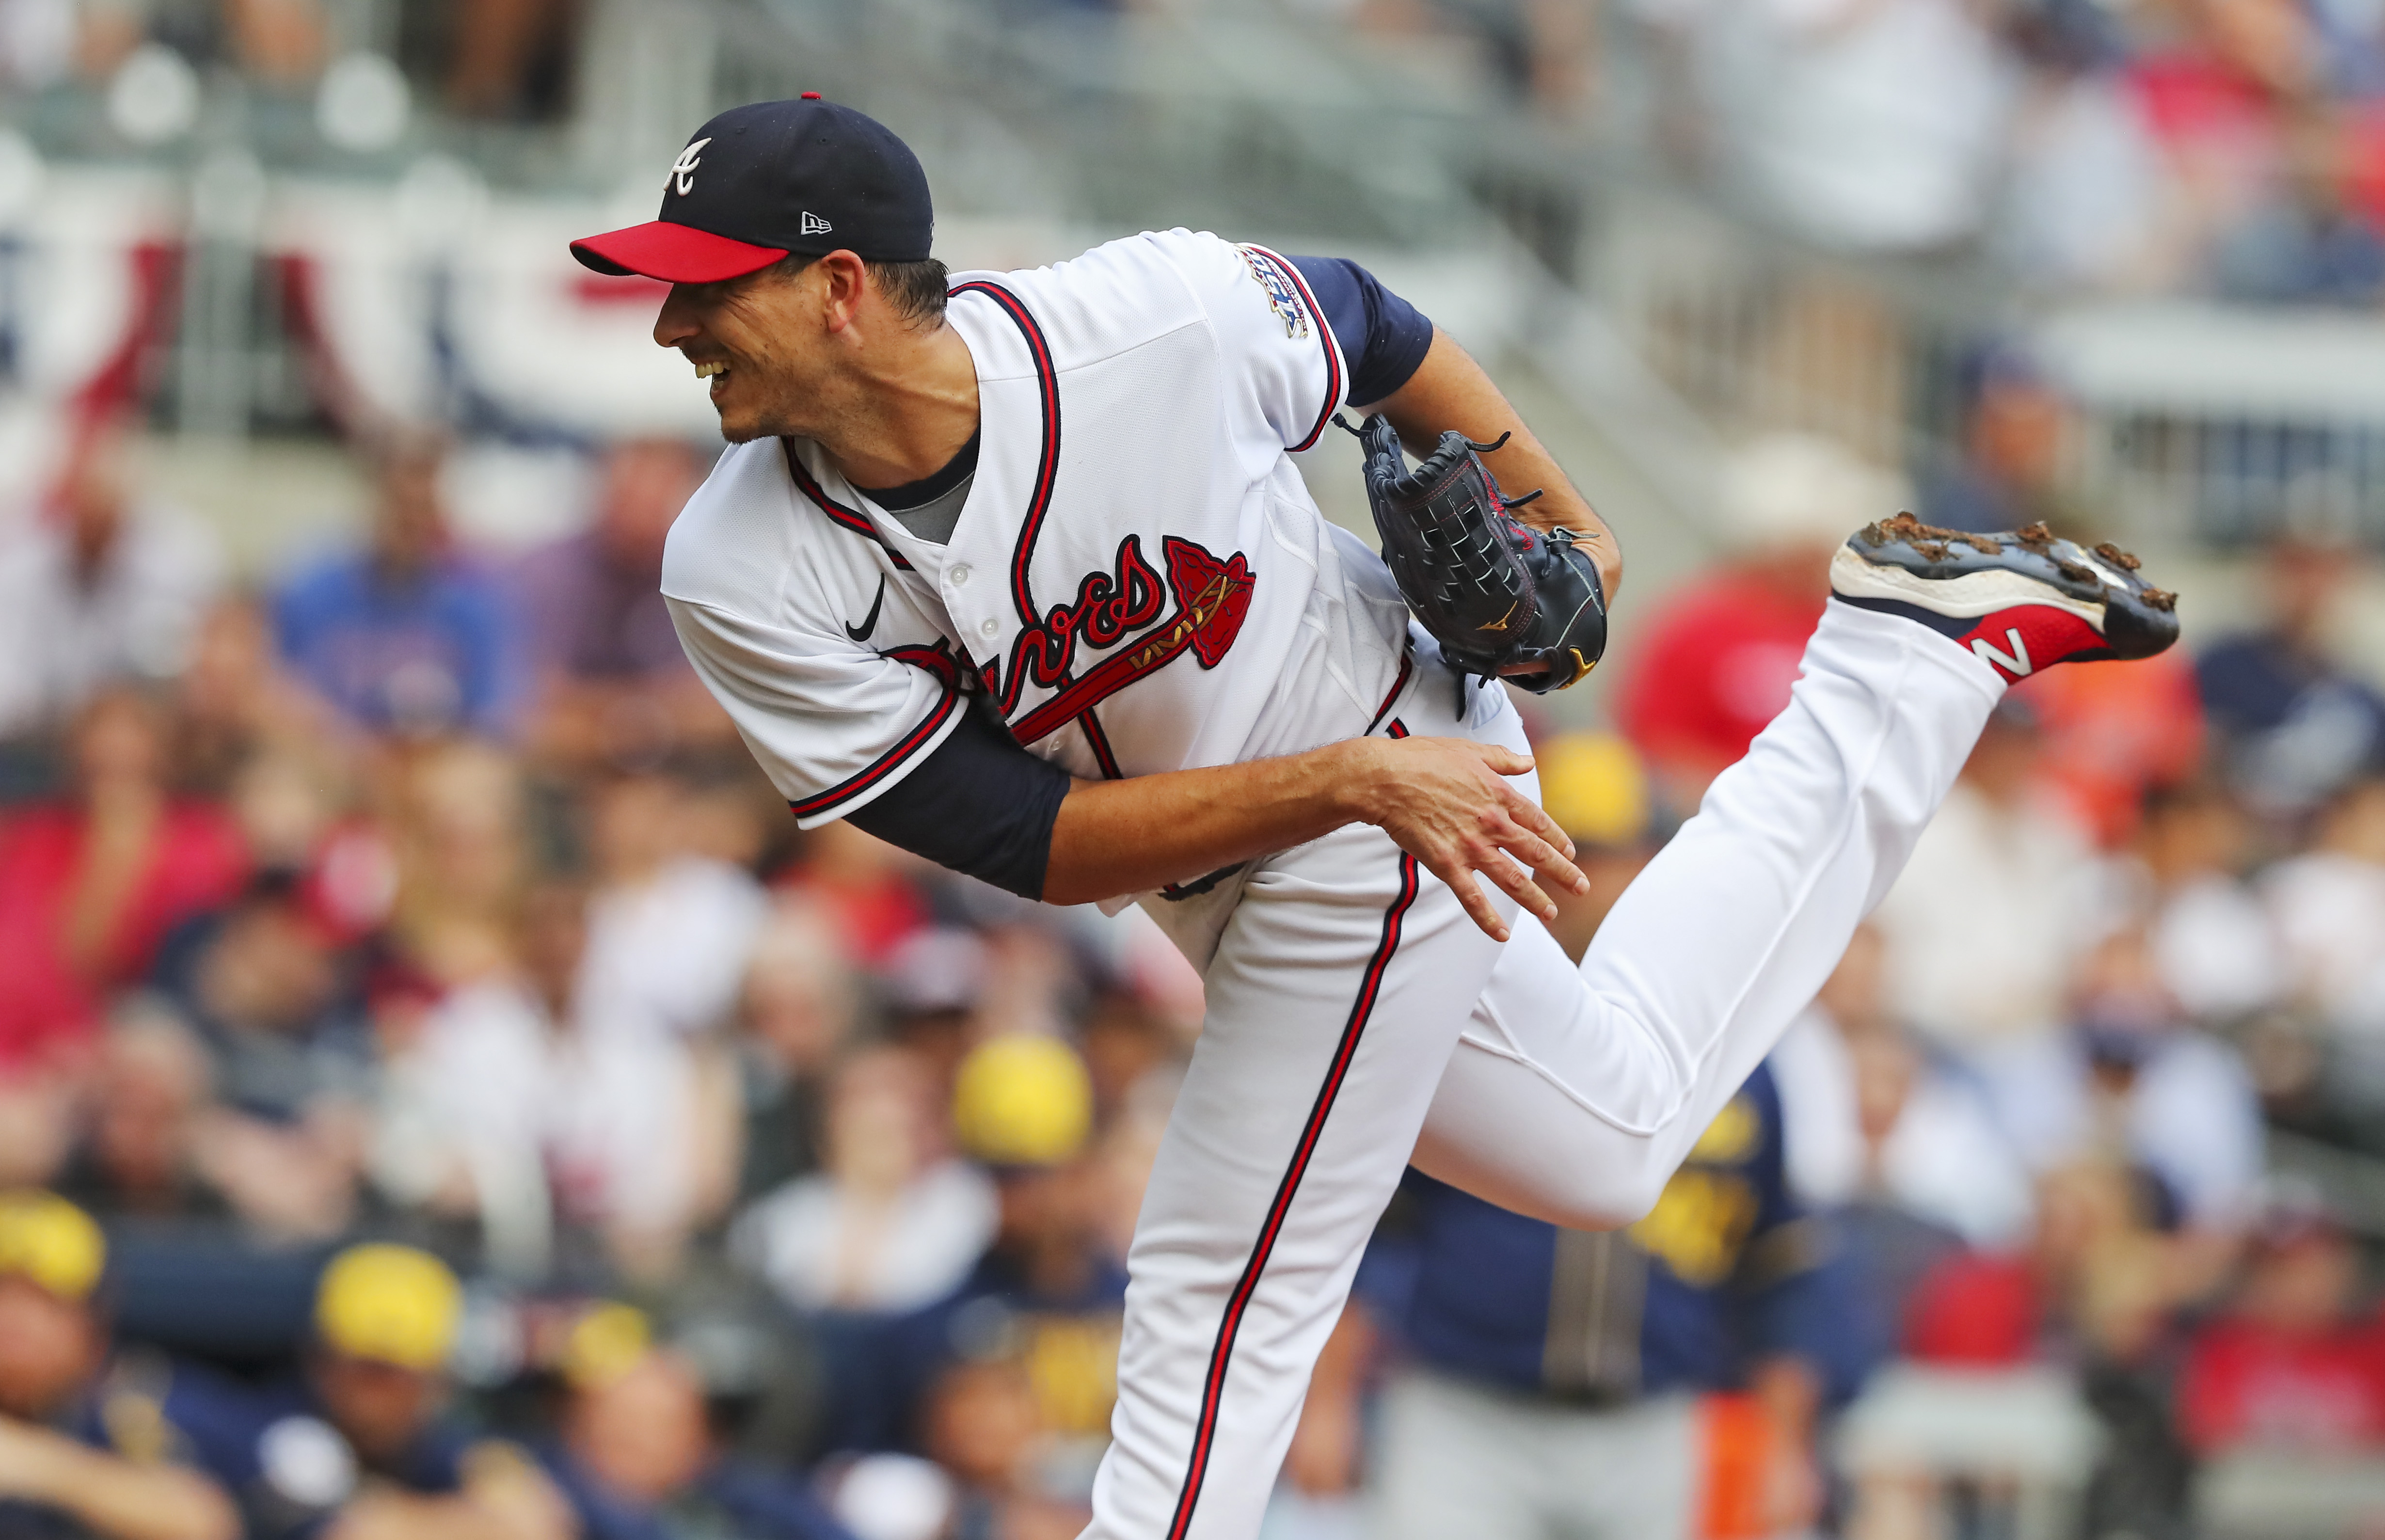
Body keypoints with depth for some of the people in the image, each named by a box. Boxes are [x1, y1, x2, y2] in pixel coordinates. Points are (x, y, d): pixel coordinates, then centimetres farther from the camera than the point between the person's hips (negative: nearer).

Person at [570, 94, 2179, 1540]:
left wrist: (1563, 533, 2)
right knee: (1605, 1145, 25)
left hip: (1398, 783, -5)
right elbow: (1028, 842, -23)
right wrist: (1347, 785, -31)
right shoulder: (746, 579, -23)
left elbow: (1374, 329, -7)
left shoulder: (1157, 321, -30)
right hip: (1214, 874, 5)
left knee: (1218, 1305, -4)